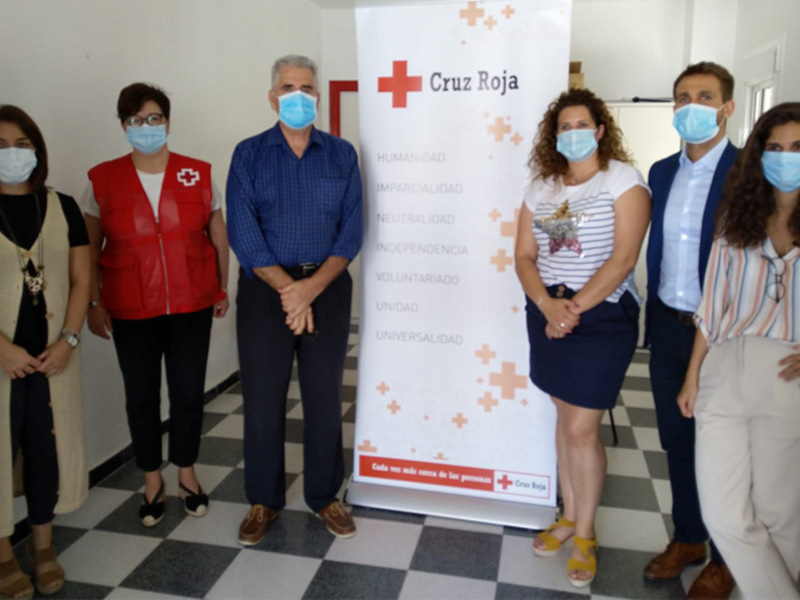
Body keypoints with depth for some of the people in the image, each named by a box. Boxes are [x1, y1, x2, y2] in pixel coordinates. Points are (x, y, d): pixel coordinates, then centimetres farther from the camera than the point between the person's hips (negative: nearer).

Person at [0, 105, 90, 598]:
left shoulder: (63, 208, 5)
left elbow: (81, 280, 4)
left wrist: (68, 340, -7)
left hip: (54, 354, 2)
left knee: (49, 444, 9)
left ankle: (44, 544, 27)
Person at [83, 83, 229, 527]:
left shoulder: (197, 174, 1)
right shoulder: (104, 179, 1)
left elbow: (218, 236, 6)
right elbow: (90, 248, 4)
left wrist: (221, 290, 5)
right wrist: (93, 302, -1)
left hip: (191, 305, 0)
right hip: (131, 310, 0)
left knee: (188, 391, 6)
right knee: (141, 396, 9)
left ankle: (187, 472, 29)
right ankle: (152, 479, 29)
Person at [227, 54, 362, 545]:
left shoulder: (341, 155, 5)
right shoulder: (249, 154, 3)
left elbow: (352, 230, -1)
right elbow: (243, 233, -5)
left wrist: (311, 286, -14)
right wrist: (287, 289, -14)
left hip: (327, 288, 1)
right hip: (264, 289, 0)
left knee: (325, 398, 7)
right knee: (263, 399, 6)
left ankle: (324, 496, 26)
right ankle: (264, 501, 25)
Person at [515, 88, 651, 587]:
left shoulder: (623, 179, -6)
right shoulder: (542, 187, 10)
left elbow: (624, 257, -15)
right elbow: (524, 255, 4)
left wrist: (574, 308, -18)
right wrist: (547, 304, -13)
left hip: (602, 317, -5)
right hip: (548, 315, 5)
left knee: (581, 429, -2)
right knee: (566, 417, 14)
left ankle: (585, 535, 19)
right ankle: (569, 517, 31)